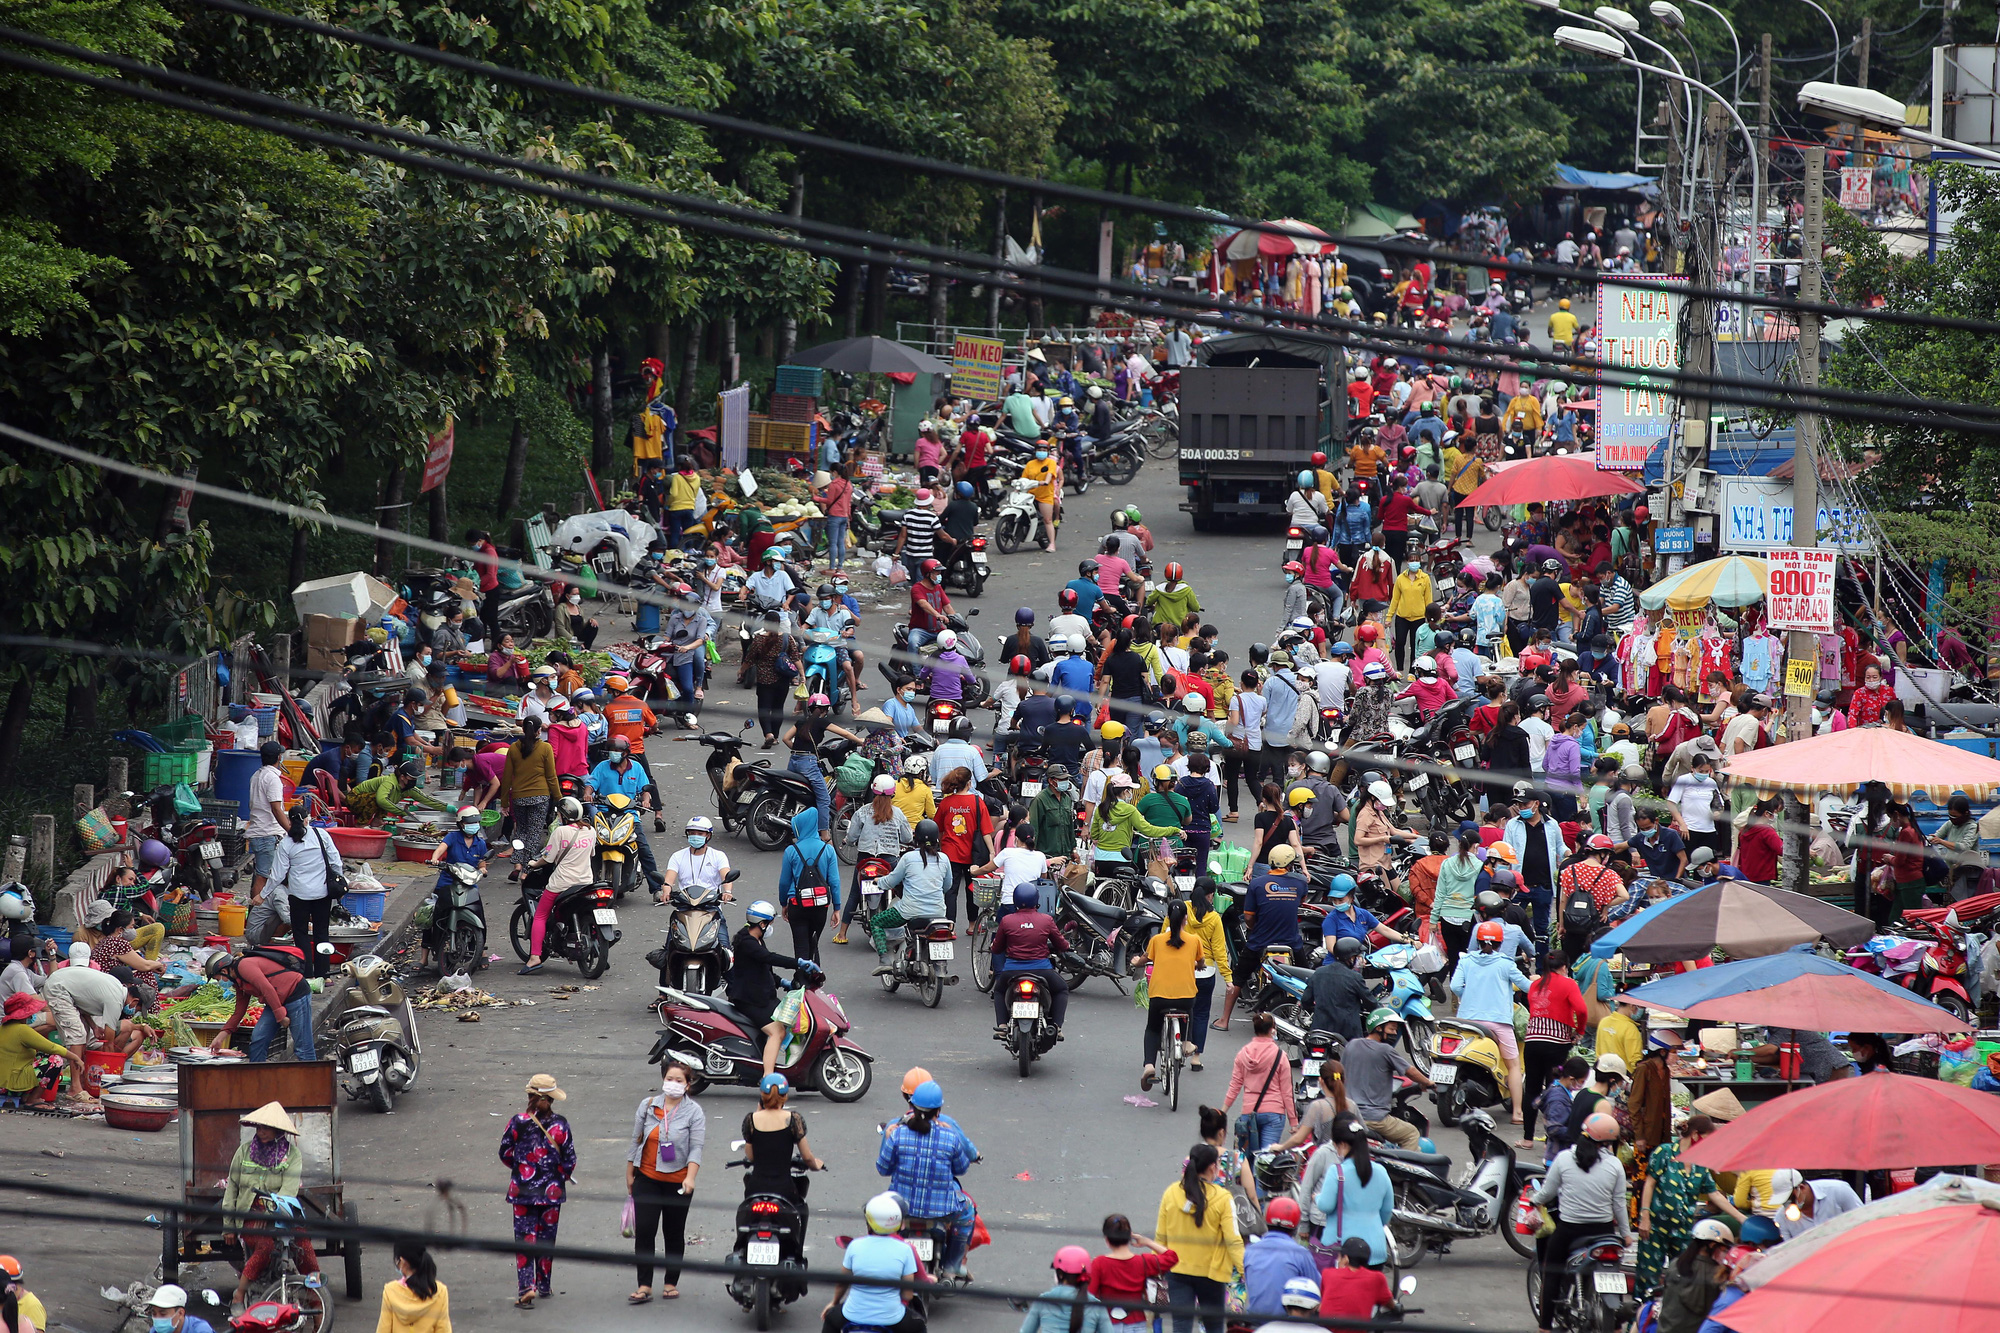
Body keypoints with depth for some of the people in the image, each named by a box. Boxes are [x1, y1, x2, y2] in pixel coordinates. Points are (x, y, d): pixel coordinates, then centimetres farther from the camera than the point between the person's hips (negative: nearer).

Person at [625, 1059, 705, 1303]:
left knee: (674, 1234, 8)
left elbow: (696, 1148, -10)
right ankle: (644, 1286, -6)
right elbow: (636, 1140, 12)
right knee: (643, 1230, -7)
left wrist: (690, 1178, -23)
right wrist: (629, 1173, 13)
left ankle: (670, 1283, 20)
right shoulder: (648, 1106, 4)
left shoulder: (694, 1112, -3)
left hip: (677, 1181, -2)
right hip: (647, 1179, 2)